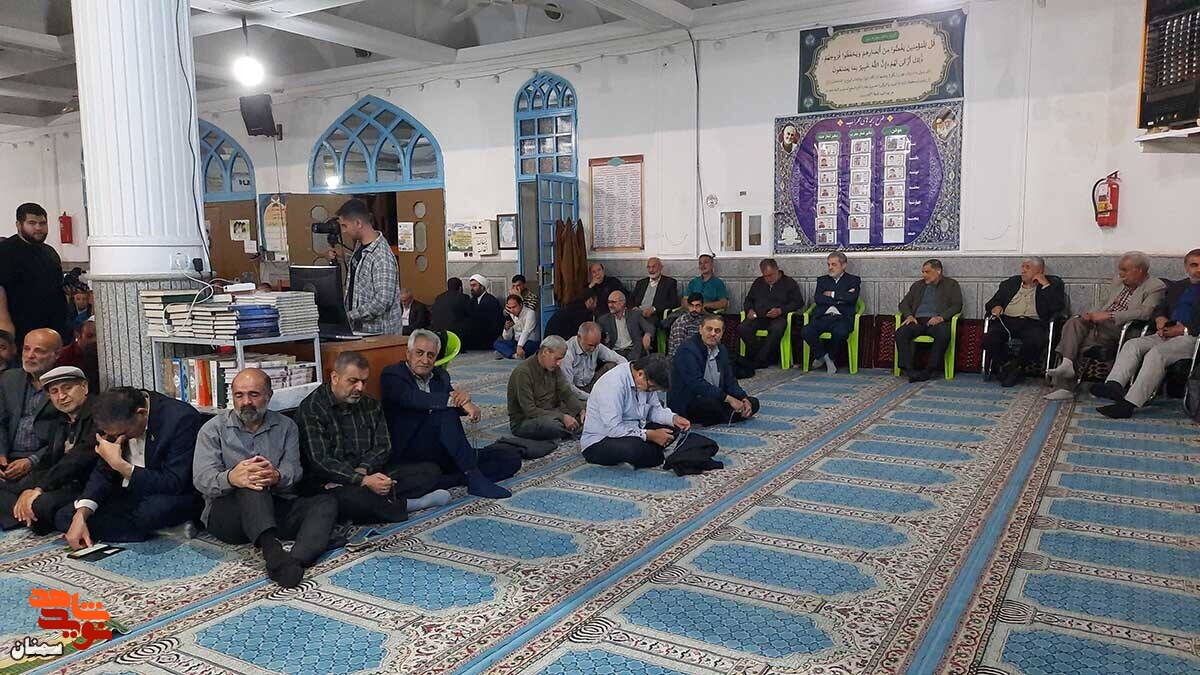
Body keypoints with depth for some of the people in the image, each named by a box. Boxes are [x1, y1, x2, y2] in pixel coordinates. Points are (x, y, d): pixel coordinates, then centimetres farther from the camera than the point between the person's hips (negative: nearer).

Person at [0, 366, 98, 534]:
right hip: (59, 486, 9)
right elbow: (46, 463, 11)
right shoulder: (58, 423, 18)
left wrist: (39, 489, -21)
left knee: (41, 504, -33)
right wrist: (27, 490, -9)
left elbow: (79, 459, -20)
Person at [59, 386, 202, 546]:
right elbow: (103, 471, 3)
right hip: (128, 495, 7)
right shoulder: (115, 425, -5)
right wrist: (80, 516, -12)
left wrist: (120, 465, -30)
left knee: (151, 510, -38)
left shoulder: (182, 418, -25)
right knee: (64, 517, -3)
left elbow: (174, 484, -25)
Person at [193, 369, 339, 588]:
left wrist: (277, 477, -30)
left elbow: (293, 470, -3)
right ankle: (272, 551, -58)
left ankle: (295, 560, -47)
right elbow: (202, 479, -8)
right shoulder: (213, 429, 6)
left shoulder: (286, 427, 12)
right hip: (227, 513, -3)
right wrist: (231, 478, -33)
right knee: (251, 489, -35)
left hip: (277, 508, 3)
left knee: (327, 502, -22)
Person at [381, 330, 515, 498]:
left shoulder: (440, 376, 16)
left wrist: (463, 397, -25)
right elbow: (413, 398, -25)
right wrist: (455, 400, -35)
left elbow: (463, 407, 0)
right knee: (446, 411, -33)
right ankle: (474, 478, -31)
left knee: (510, 461, -4)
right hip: (408, 452, -7)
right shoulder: (392, 374, -3)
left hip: (442, 453, 7)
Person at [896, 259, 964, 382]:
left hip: (937, 321, -3)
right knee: (900, 333, -29)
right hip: (917, 321, 3)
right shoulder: (917, 285, 26)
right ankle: (908, 370, -32)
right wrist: (909, 315, -3)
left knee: (944, 335, -38)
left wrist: (941, 317, -14)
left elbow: (957, 305, 3)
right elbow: (904, 303, 20)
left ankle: (927, 371, -33)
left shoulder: (951, 284, 15)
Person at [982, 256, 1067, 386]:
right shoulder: (1010, 283, 26)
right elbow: (992, 302, 23)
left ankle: (1015, 367, -9)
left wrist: (1045, 285, -3)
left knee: (1035, 341, -36)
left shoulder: (1052, 284, 14)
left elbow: (1057, 307, -2)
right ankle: (1007, 365, -5)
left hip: (1033, 323, -2)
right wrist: (995, 307, -1)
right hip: (1007, 321, 3)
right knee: (989, 339, -28)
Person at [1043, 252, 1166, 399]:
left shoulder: (1156, 287, 1)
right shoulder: (1118, 281, 23)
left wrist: (1109, 315, -20)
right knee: (1074, 323, -24)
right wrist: (1091, 314, 0)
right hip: (1100, 323, 7)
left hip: (1121, 328, -6)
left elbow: (1144, 312, -15)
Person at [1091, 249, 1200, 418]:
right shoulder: (1176, 287, 26)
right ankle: (1114, 386, -43)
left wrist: (1186, 330, -13)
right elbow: (1158, 310, 25)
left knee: (1156, 353, -33)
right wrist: (1160, 319, 2)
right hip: (1168, 334, 7)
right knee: (1132, 345, -20)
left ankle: (1128, 404, -43)